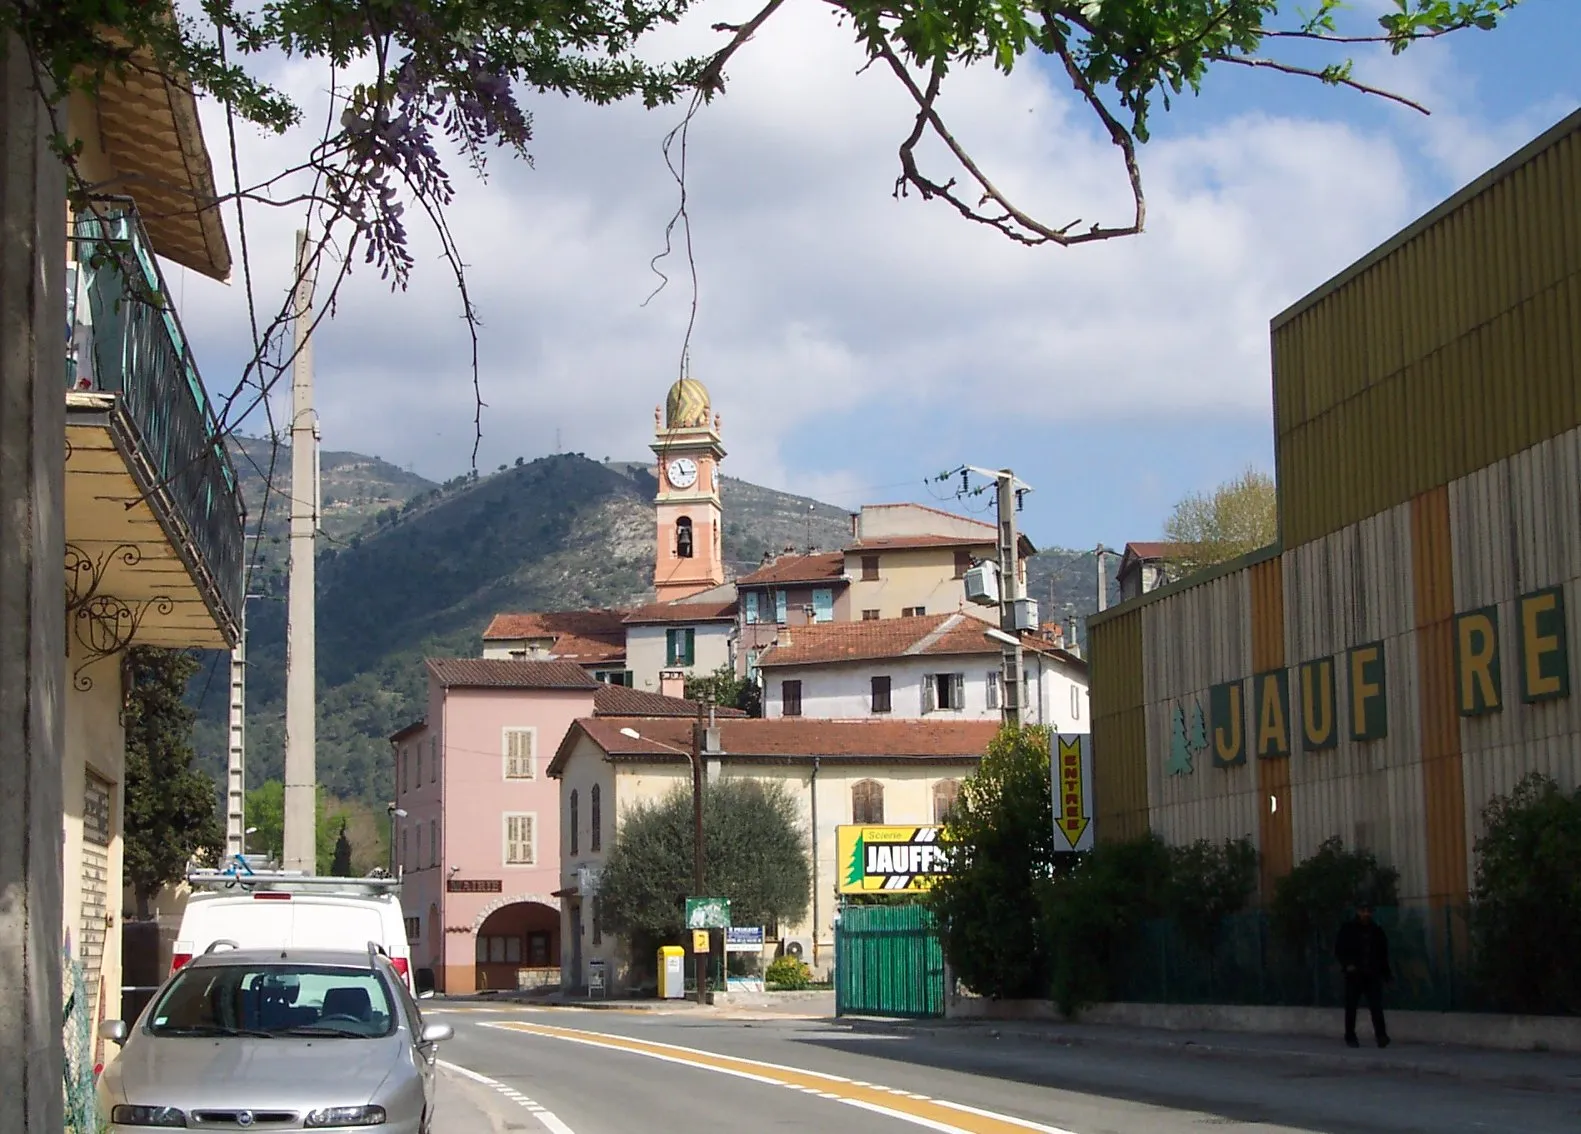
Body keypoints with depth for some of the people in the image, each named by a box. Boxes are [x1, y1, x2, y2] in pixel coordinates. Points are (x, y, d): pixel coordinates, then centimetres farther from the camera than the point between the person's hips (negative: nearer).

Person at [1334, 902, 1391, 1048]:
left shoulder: (1377, 930, 11)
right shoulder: (1348, 929, 3)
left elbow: (1383, 953, 17)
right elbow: (1339, 951, 4)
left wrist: (1386, 973, 10)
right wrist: (1347, 965, -12)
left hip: (1373, 975, 1)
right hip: (1354, 974, -1)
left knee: (1377, 1006, -12)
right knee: (1351, 1007, 4)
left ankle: (1381, 1035, -17)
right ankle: (1350, 1037, 12)